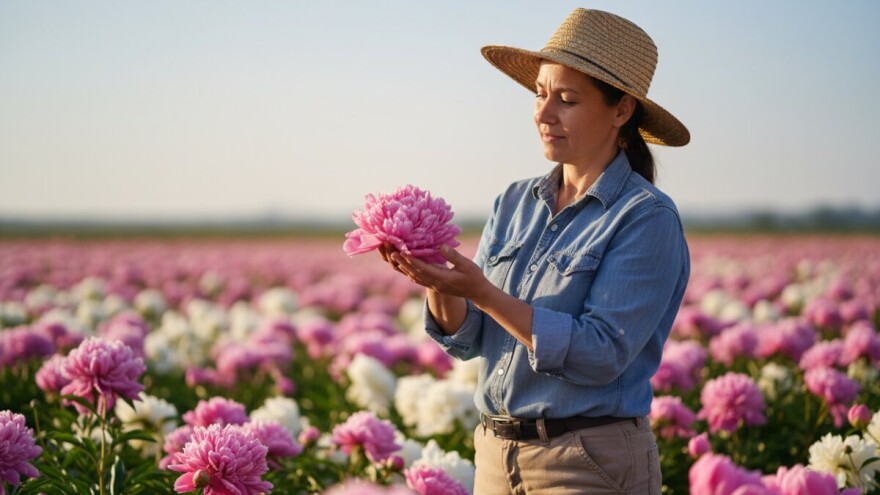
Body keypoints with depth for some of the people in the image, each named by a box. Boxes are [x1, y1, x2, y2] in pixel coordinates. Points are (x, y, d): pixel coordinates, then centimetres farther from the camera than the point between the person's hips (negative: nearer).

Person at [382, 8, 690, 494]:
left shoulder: (647, 217, -12)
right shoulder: (515, 202, 6)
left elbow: (600, 355, -20)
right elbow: (467, 340, 5)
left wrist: (481, 292, -25)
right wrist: (437, 282, -15)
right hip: (496, 453, 6)